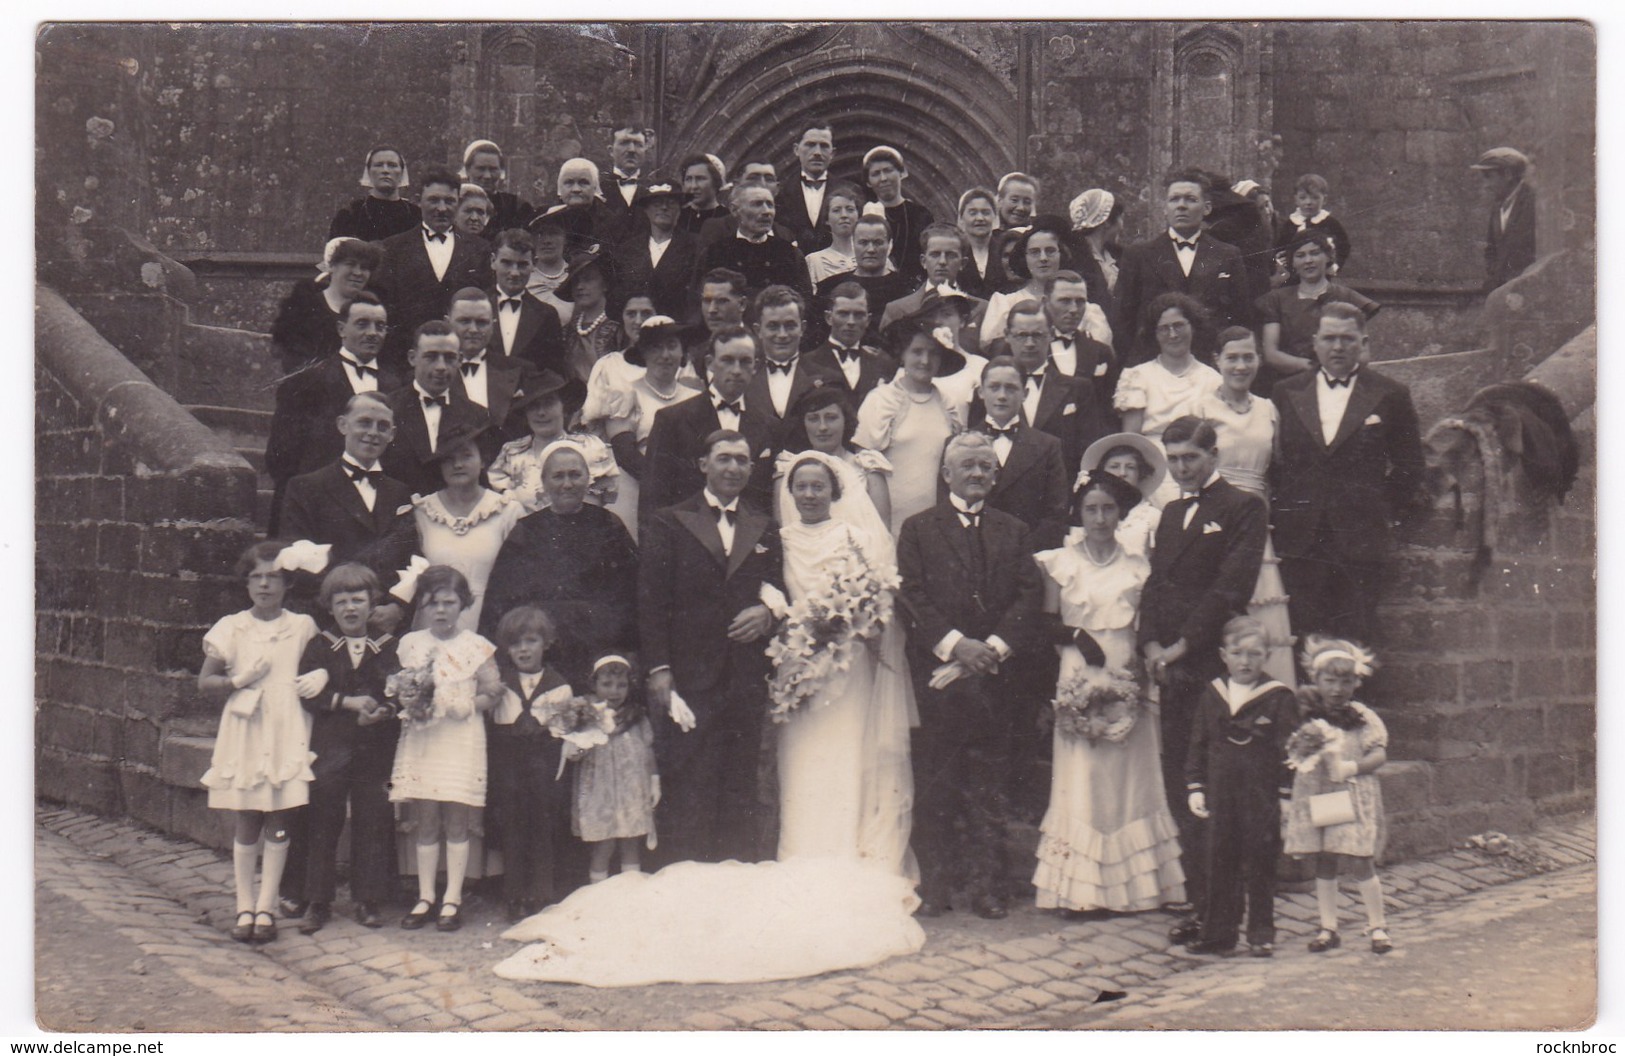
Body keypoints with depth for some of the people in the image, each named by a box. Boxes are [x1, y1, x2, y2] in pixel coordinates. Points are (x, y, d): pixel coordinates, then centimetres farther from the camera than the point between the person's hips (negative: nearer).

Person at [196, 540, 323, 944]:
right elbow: (205, 682, 5)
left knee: (278, 825, 2)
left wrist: (321, 677, -7)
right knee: (245, 825, 3)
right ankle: (244, 906, 14)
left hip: (287, 735, 0)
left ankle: (266, 907, 11)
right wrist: (240, 680, -11)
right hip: (243, 733, 0)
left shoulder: (303, 627, 5)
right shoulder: (231, 628, 4)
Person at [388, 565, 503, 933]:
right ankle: (425, 897, 14)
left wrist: (468, 706, -14)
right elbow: (397, 689, 14)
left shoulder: (475, 646, 0)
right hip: (420, 741, 3)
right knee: (424, 823, 6)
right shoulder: (410, 644, 8)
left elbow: (494, 692, 0)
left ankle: (452, 899, 7)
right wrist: (407, 701, -7)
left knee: (456, 823, 0)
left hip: (461, 741, -3)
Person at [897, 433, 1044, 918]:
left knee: (988, 786, 4)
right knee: (935, 786, 0)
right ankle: (934, 886, 8)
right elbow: (912, 597, -2)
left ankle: (986, 885, 10)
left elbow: (1029, 596, 6)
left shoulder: (1013, 532, 16)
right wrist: (955, 644, -14)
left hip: (994, 673, 2)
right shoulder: (918, 530, 8)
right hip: (936, 672, -2)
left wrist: (994, 647, -9)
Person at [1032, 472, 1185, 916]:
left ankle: (1127, 885, 8)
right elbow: (1050, 626, 6)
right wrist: (1077, 637, -13)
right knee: (1079, 776, -4)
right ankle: (1078, 890, -1)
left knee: (1127, 776, 1)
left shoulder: (1138, 567, 9)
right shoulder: (1059, 564, 7)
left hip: (1127, 686, 1)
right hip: (1077, 683, -1)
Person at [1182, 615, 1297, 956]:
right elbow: (1197, 746, 10)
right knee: (1219, 864, 9)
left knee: (1259, 865, 4)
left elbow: (1287, 750, -5)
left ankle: (1261, 933, 15)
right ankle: (1218, 931, 18)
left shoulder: (1279, 698, -6)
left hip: (1262, 798, -4)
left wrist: (1286, 795, -9)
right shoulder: (1211, 696, 6)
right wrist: (1194, 788, 4)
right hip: (1220, 797, 4)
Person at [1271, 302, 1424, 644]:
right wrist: (1283, 508, 7)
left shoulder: (1391, 395, 4)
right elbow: (1275, 461, 15)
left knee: (1355, 639, -1)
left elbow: (1408, 465, 10)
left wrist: (1392, 514, 5)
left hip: (1360, 539, -1)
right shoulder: (1287, 393, 9)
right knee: (1304, 638, 1)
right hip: (1299, 537, 1)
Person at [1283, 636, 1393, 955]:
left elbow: (1379, 754, -4)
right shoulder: (1307, 716, 5)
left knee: (1359, 864, -4)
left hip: (1353, 799, -3)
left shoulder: (1362, 717, -1)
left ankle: (1378, 926, 11)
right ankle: (1328, 928, 18)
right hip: (1315, 797, 3)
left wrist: (1351, 767, -18)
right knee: (1323, 865, 8)